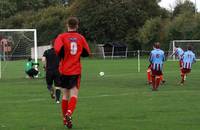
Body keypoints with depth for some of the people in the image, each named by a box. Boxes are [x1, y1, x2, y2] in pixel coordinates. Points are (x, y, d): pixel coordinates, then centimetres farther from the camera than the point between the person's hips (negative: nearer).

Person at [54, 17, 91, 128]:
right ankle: (69, 113, -31)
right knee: (74, 94, -6)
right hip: (76, 70, -1)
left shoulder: (62, 37, -3)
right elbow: (87, 53, 8)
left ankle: (65, 119, 21)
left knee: (66, 95, 14)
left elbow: (58, 50, -20)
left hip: (64, 70, 1)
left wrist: (63, 56, 0)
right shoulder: (81, 38, 4)